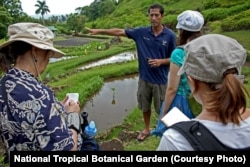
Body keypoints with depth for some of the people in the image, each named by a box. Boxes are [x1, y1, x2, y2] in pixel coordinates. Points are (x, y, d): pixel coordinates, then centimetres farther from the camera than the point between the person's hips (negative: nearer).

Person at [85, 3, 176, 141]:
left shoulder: (170, 36, -9)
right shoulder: (141, 32, -4)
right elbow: (119, 32, -2)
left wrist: (161, 61, -20)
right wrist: (99, 31, -5)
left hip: (160, 80, -2)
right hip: (144, 78, 3)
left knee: (162, 109, 11)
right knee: (145, 106, 17)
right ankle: (146, 129, 40)